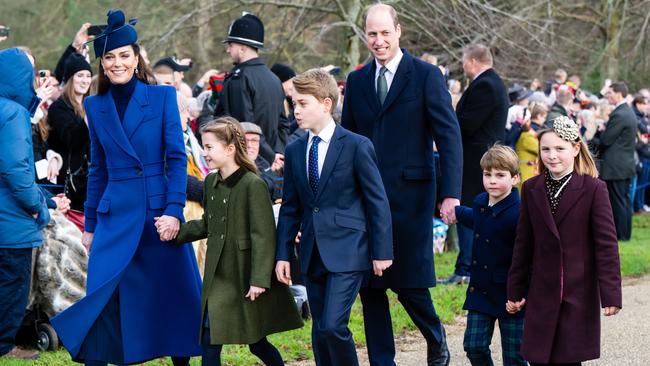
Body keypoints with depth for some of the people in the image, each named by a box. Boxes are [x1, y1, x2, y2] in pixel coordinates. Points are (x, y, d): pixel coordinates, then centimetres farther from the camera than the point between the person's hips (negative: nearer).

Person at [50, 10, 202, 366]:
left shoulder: (162, 97, -1)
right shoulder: (95, 106, 8)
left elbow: (177, 158, -4)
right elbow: (97, 169, 13)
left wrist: (174, 211, -13)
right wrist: (89, 225, 13)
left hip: (159, 210, -2)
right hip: (115, 214, 2)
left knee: (175, 293, 4)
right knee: (102, 297, -4)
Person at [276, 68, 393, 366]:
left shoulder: (357, 146, -6)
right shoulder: (294, 151, 10)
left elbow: (378, 202, -5)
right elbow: (290, 208, 13)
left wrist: (382, 252, -7)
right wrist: (283, 254, 8)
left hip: (347, 252, -6)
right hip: (313, 253, 6)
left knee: (332, 326, -17)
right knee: (320, 332, 8)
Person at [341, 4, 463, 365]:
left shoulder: (426, 75, -2)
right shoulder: (357, 81, 11)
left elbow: (448, 136, -7)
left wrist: (451, 193, -16)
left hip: (410, 195, -4)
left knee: (409, 283, -2)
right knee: (369, 287, 5)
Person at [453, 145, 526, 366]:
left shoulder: (517, 214, -20)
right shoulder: (480, 203, 5)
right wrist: (455, 212, 47)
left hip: (509, 296, -7)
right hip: (481, 290, 7)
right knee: (474, 347, 2)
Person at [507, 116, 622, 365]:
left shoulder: (593, 189, -6)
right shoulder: (531, 189, 6)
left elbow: (606, 243, -7)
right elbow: (523, 244, 11)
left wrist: (610, 293, -11)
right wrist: (515, 291, 11)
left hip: (579, 295, -3)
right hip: (541, 294, 3)